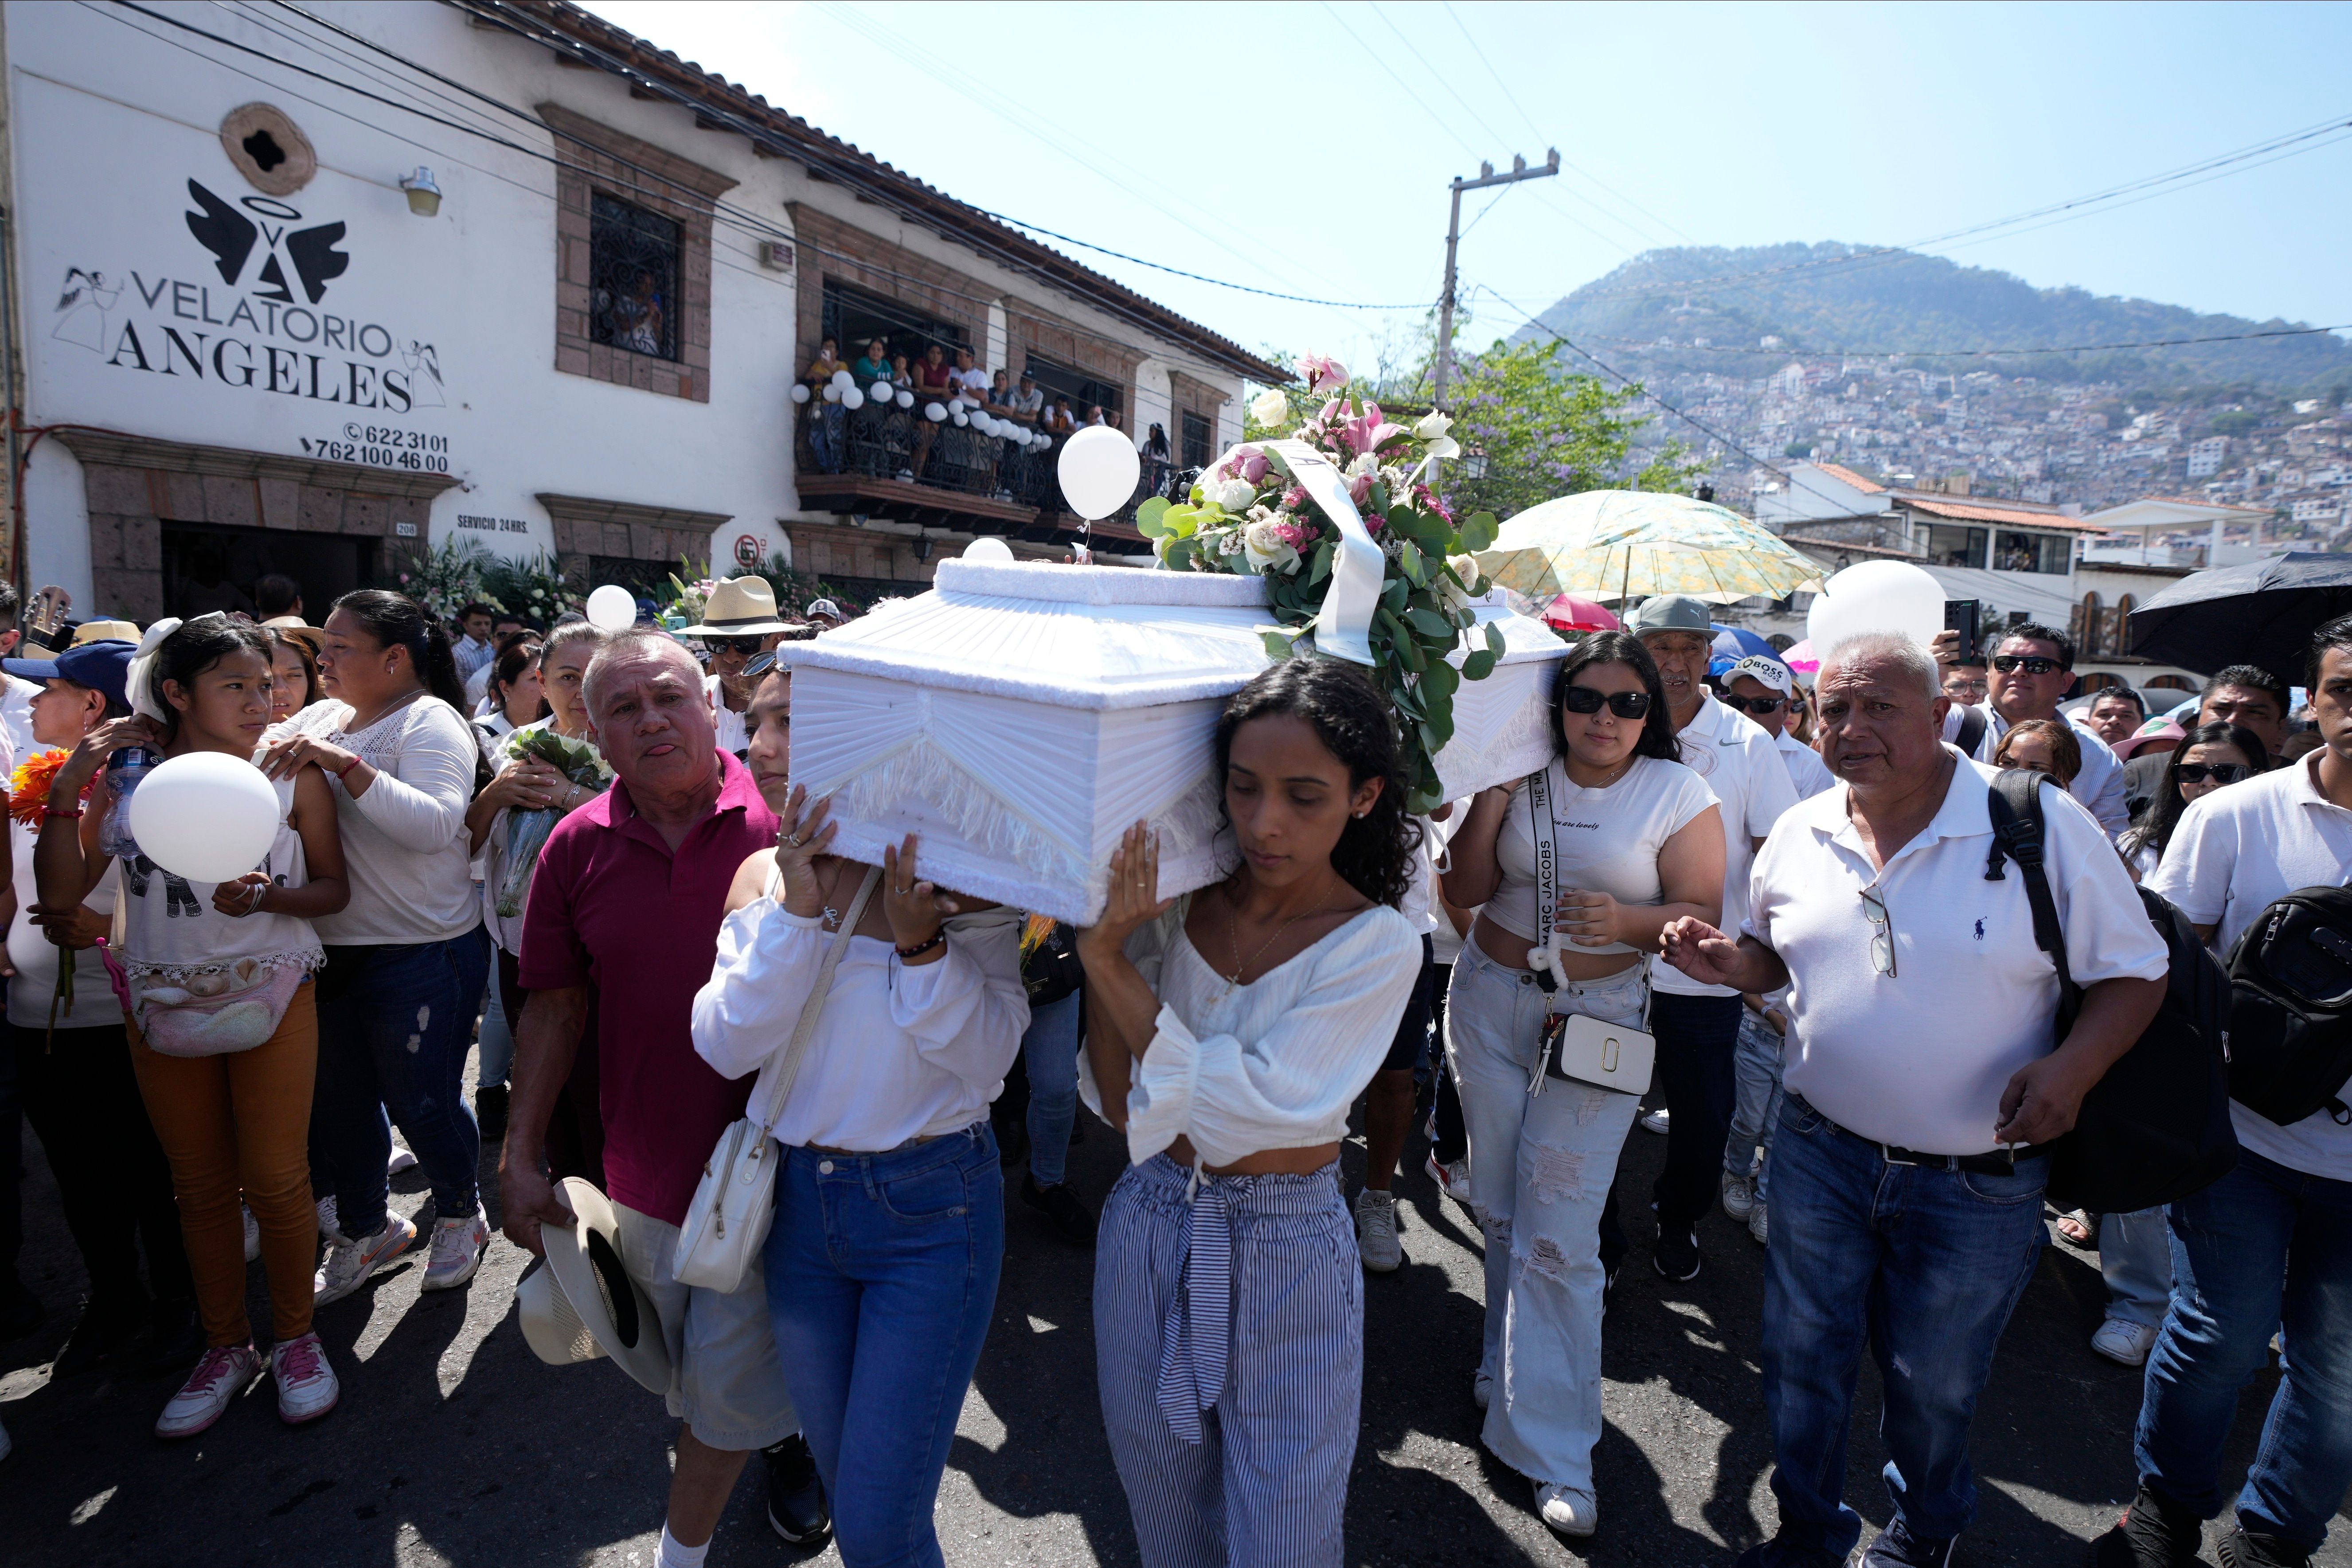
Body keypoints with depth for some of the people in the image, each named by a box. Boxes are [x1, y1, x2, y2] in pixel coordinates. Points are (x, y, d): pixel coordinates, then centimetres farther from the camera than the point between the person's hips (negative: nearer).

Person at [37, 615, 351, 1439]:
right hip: (163, 1001, 3)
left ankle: (294, 1338, 22)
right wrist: (67, 786, -13)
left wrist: (271, 897, -23)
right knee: (199, 1185, 14)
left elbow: (334, 887, -3)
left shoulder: (292, 773, -5)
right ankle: (225, 1346, 31)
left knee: (275, 1179, 2)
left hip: (271, 996, -2)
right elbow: (60, 891, -5)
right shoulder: (125, 774, 0)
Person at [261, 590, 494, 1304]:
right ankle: (363, 1229, 41)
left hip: (420, 956, -7)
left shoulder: (430, 722, -15)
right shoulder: (320, 717, 9)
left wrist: (345, 763, -31)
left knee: (423, 1104, 7)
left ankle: (461, 1213, 33)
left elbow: (435, 823, -29)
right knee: (335, 1103, 19)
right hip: (328, 949, 8)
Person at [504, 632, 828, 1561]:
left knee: (728, 1379, 7)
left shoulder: (783, 817, -14)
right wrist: (521, 1158, 4)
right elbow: (555, 1007, 3)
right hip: (645, 1171, 4)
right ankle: (784, 1439, 52)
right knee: (693, 1374, 23)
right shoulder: (578, 846, -3)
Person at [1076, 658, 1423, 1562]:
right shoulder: (1172, 903, -8)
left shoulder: (1379, 946, -17)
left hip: (1287, 1258, -3)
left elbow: (1247, 1109, -26)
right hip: (1151, 1228, 4)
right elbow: (1120, 1104, -10)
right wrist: (1103, 943, -21)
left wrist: (1108, 960, -26)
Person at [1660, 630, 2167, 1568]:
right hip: (1820, 1150, 3)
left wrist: (2071, 1067, -25)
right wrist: (1726, 963, -10)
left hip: (1976, 1183, -2)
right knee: (1803, 1357, 16)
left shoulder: (2043, 825, -13)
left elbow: (2133, 971, -7)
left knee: (1934, 1381, 18)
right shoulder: (1801, 834, -1)